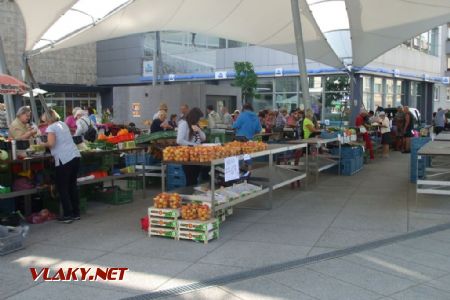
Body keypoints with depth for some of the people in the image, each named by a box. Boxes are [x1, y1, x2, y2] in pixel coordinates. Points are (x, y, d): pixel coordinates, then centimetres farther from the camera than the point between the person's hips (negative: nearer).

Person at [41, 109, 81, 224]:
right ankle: (76, 213, 20)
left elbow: (51, 143, -17)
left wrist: (43, 144, 3)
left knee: (62, 187, 4)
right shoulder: (63, 124, 18)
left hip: (64, 159, -7)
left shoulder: (51, 127, -4)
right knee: (72, 185, 16)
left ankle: (68, 215, 4)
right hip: (75, 156, 7)